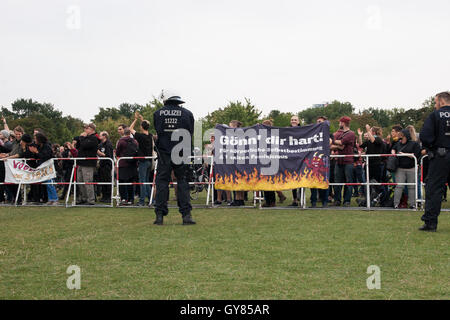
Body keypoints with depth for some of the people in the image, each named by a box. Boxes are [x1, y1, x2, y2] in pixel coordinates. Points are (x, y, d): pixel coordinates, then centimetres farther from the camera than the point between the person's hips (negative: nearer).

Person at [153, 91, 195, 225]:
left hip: (164, 153, 0)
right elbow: (191, 135, 8)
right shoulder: (187, 113, 1)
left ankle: (160, 215, 0)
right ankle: (186, 215, -2)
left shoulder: (157, 113, 2)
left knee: (162, 181, 5)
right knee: (182, 181, 4)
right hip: (181, 153, 0)